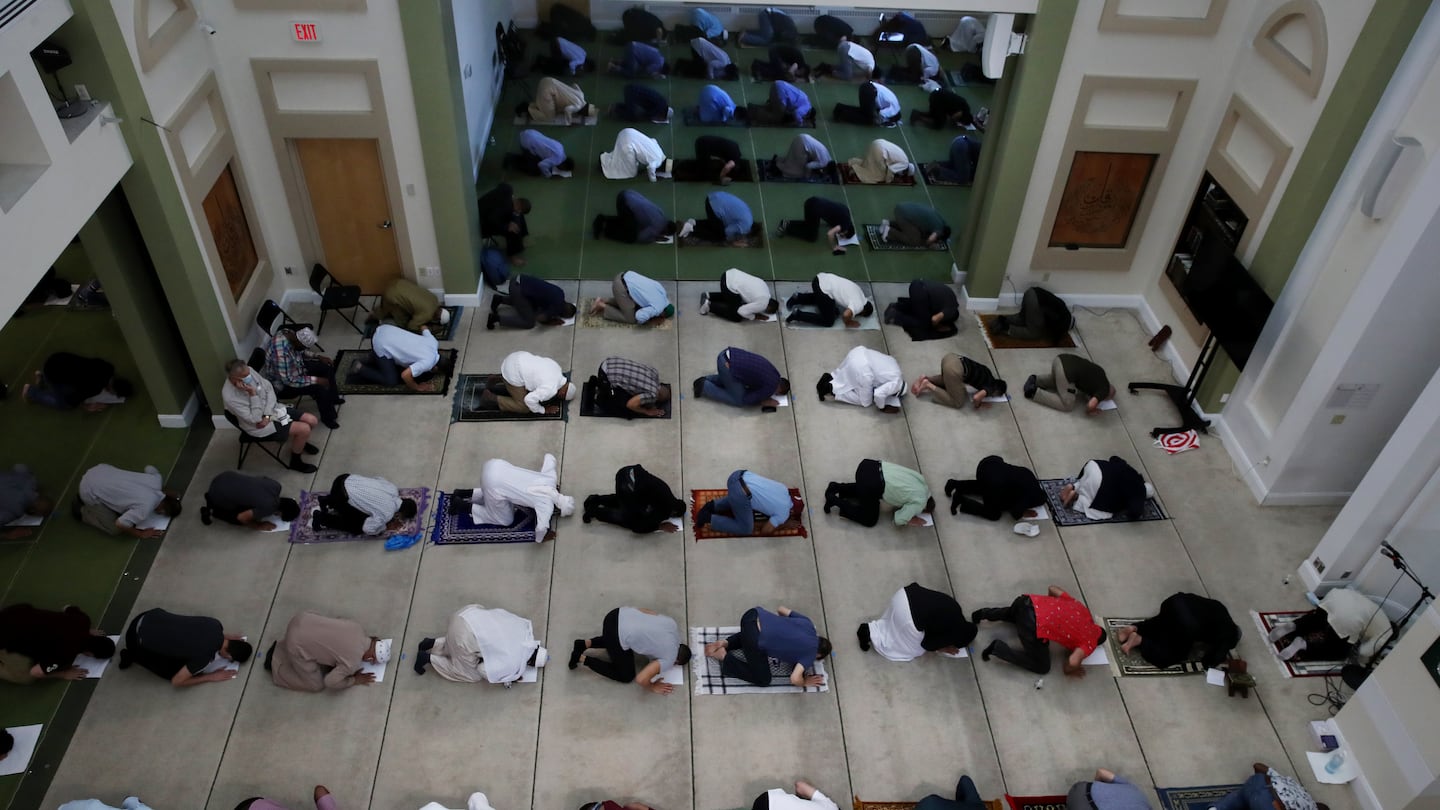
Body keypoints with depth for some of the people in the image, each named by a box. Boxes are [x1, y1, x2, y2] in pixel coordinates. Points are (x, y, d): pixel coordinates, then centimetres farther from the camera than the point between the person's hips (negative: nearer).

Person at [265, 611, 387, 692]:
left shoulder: (358, 628, 0)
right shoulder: (353, 663, -18)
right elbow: (330, 681, -10)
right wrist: (354, 680, 4)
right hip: (297, 646, -7)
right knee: (317, 685, 11)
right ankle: (275, 665, 17)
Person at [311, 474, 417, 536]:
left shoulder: (393, 489, 2)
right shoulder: (387, 513, -17)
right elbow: (368, 528, -13)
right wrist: (386, 527, 2)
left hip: (345, 479, 8)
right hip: (341, 497, -8)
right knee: (358, 527, 8)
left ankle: (327, 500, 33)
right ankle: (322, 519, 11)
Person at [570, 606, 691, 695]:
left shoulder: (672, 624, 14)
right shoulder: (668, 659, -4)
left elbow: (646, 610, 25)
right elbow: (641, 679, -13)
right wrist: (653, 688, 7)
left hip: (618, 614, 8)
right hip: (617, 637, -8)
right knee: (626, 676, 15)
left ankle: (585, 643, 25)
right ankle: (582, 659, 12)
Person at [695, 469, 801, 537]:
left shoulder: (784, 489, 23)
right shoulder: (783, 513, 5)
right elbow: (765, 531, 11)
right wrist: (784, 525, 23)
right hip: (740, 493, -8)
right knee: (746, 529, 12)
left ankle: (713, 505, 22)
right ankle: (709, 519, 7)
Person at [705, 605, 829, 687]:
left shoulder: (807, 623, 20)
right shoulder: (811, 654, 3)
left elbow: (781, 609, 30)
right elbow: (794, 679, -8)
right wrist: (805, 682, 12)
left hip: (753, 615, 8)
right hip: (754, 639, -8)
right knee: (763, 680, 12)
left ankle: (725, 643, 22)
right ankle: (724, 657, 9)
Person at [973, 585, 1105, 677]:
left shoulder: (1080, 608, 26)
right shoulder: (1090, 642, 9)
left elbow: (1053, 588, 29)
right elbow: (1073, 661, -8)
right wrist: (1068, 670, 13)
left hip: (1027, 601, 8)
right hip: (1035, 626, -8)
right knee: (1042, 667, 14)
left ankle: (985, 614, 22)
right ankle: (998, 648, 2)